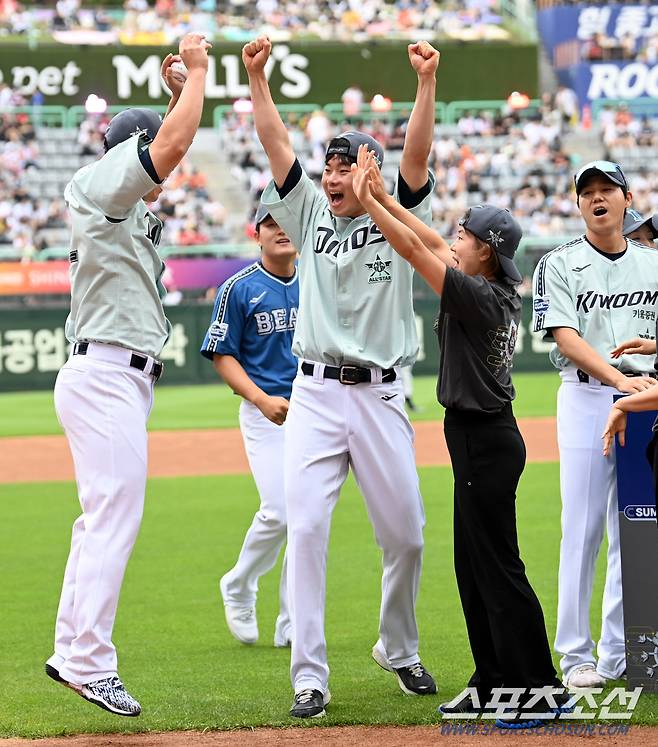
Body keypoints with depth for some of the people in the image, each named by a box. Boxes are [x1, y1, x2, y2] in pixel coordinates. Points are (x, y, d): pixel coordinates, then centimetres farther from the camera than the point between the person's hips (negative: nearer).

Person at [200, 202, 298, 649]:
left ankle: (292, 626, 8)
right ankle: (239, 588, 12)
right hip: (266, 412, -4)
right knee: (279, 512, -15)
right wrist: (261, 399, -17)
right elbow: (223, 356, -4)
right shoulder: (239, 289, -4)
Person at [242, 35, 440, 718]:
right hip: (315, 393, 1)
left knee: (405, 534, 5)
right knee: (305, 528, -10)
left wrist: (427, 83, -23)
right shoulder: (310, 217, 10)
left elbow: (416, 157, -10)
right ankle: (310, 677, -9)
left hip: (381, 397, -1)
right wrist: (256, 77, -11)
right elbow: (276, 145, 1)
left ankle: (399, 650, 28)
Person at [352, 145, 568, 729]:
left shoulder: (481, 297, -19)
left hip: (486, 442, -10)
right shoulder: (502, 293, 7)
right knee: (474, 566, 14)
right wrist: (383, 197, 15)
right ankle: (494, 681, 20)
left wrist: (366, 200, -11)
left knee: (498, 567, -7)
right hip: (479, 439, 10)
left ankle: (541, 689, -6)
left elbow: (413, 249, -18)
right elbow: (433, 245, 16)